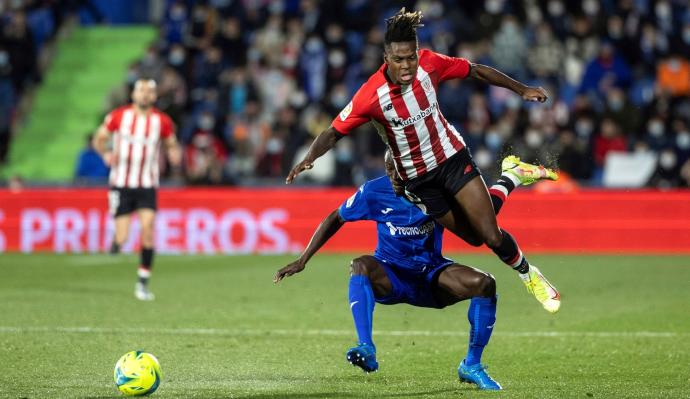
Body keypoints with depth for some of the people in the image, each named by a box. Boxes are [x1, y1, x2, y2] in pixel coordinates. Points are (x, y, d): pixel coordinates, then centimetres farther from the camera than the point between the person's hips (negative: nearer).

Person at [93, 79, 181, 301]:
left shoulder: (162, 121, 0)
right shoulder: (118, 116, -3)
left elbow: (171, 144, 14)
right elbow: (99, 139, 7)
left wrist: (174, 154, -9)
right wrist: (105, 153, -13)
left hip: (147, 186, 1)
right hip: (121, 185, -1)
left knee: (147, 227, -15)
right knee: (121, 239, -11)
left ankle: (143, 283, -2)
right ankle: (116, 240, 28)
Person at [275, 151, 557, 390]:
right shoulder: (374, 192, -11)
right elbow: (335, 219, 2)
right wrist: (303, 260, -1)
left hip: (432, 276, 1)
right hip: (390, 276, -1)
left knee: (484, 283, -25)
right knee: (361, 265, -36)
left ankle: (471, 366, -8)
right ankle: (366, 349, -46)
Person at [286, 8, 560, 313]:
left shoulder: (429, 64, -18)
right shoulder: (370, 95, -25)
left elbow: (475, 71, -3)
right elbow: (334, 132, -19)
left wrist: (522, 90, 3)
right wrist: (308, 159, -36)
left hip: (452, 158, 1)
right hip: (418, 179, -1)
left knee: (491, 236, -8)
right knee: (474, 237, 8)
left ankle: (529, 274, 23)